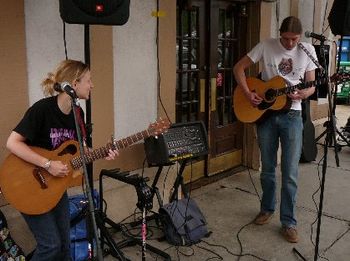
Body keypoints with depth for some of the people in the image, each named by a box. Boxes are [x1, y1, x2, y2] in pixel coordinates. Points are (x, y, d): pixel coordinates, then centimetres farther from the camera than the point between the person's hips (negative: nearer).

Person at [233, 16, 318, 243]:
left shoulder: (308, 50, 0)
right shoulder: (266, 46, -3)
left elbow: (311, 85, 3)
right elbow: (239, 68, 0)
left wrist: (304, 93, -20)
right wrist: (248, 93, -12)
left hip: (291, 115, 0)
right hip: (265, 113, 0)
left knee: (290, 172, -1)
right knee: (267, 168, 12)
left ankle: (289, 222, 11)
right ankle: (267, 208, 32)